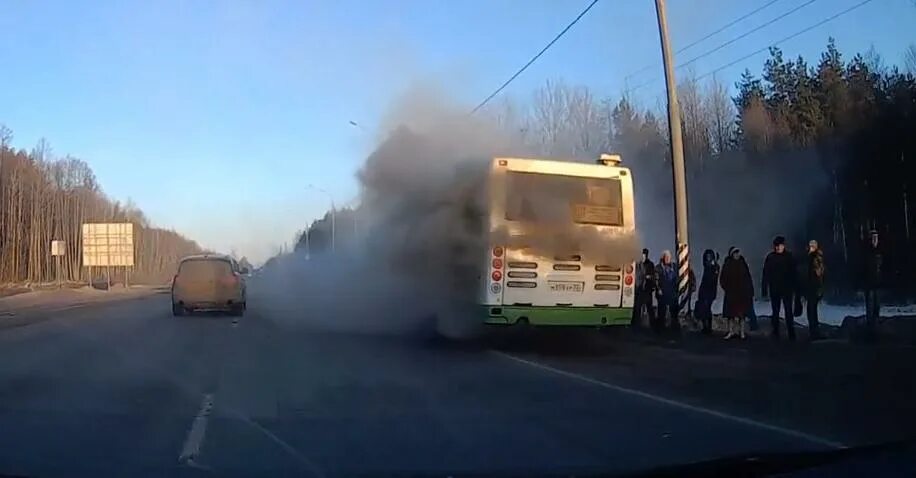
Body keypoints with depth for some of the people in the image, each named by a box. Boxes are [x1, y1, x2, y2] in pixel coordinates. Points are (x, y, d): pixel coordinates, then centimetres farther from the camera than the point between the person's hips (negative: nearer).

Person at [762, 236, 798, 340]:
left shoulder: (789, 256, -1)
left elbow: (794, 273, 0)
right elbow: (765, 274, -1)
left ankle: (791, 334, 4)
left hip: (787, 289, -1)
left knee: (789, 312, -2)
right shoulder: (770, 257, -1)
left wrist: (795, 287, -5)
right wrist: (765, 289, -5)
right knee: (775, 312, 9)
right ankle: (775, 334, 15)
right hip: (774, 289, 1)